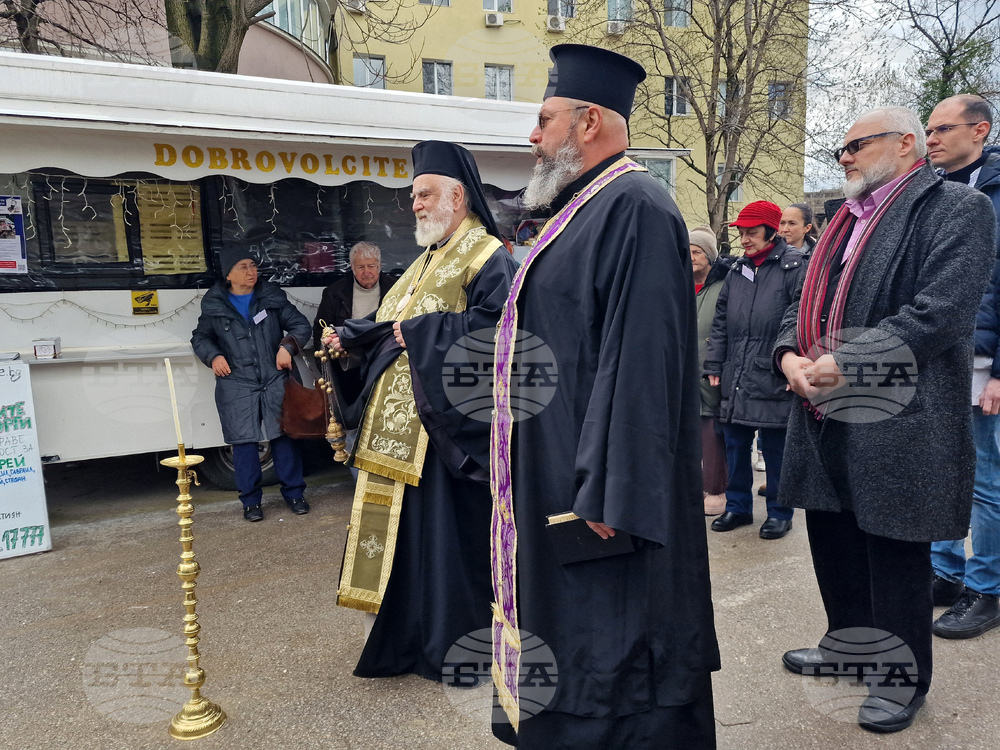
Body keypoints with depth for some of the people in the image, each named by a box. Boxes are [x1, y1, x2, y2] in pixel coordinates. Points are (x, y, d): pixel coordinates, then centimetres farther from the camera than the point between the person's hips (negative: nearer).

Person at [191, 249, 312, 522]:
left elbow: (301, 324, 8)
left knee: (284, 436, 1)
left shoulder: (272, 297, 5)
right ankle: (251, 501, 14)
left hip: (275, 380, 0)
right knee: (243, 441, 0)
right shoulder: (214, 305, 6)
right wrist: (213, 356, -1)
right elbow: (200, 337, 18)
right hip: (236, 385, 0)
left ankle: (294, 493, 15)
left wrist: (287, 346, -10)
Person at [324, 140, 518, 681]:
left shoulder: (486, 256, -9)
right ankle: (414, 632, 30)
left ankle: (459, 644, 15)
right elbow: (393, 324, 22)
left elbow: (492, 322, -25)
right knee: (408, 523, 15)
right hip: (404, 418, 10)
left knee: (450, 526, -1)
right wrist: (348, 338, 9)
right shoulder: (430, 258, 20)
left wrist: (421, 330, -20)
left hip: (446, 418, -9)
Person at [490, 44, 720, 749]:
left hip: (594, 485, -10)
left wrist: (607, 497, -25)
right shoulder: (585, 208, 15)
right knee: (567, 632, 21)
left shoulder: (634, 207, -17)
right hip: (556, 475, 10)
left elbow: (642, 358, -24)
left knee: (606, 645, 4)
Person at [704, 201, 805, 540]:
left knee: (775, 448, 5)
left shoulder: (793, 266, -5)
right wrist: (714, 365, 12)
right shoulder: (737, 270, 14)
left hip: (773, 381, -6)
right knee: (735, 443, 13)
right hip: (735, 379, 6)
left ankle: (779, 512, 20)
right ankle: (738, 506, 28)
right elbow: (721, 322, 16)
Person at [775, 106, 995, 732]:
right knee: (833, 541, 18)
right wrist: (790, 355, -4)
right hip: (823, 418, 8)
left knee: (895, 554, 5)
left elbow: (939, 312, -19)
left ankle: (904, 679, 25)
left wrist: (844, 363, -20)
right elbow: (806, 305, 16)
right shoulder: (845, 221, 18)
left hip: (897, 422, -7)